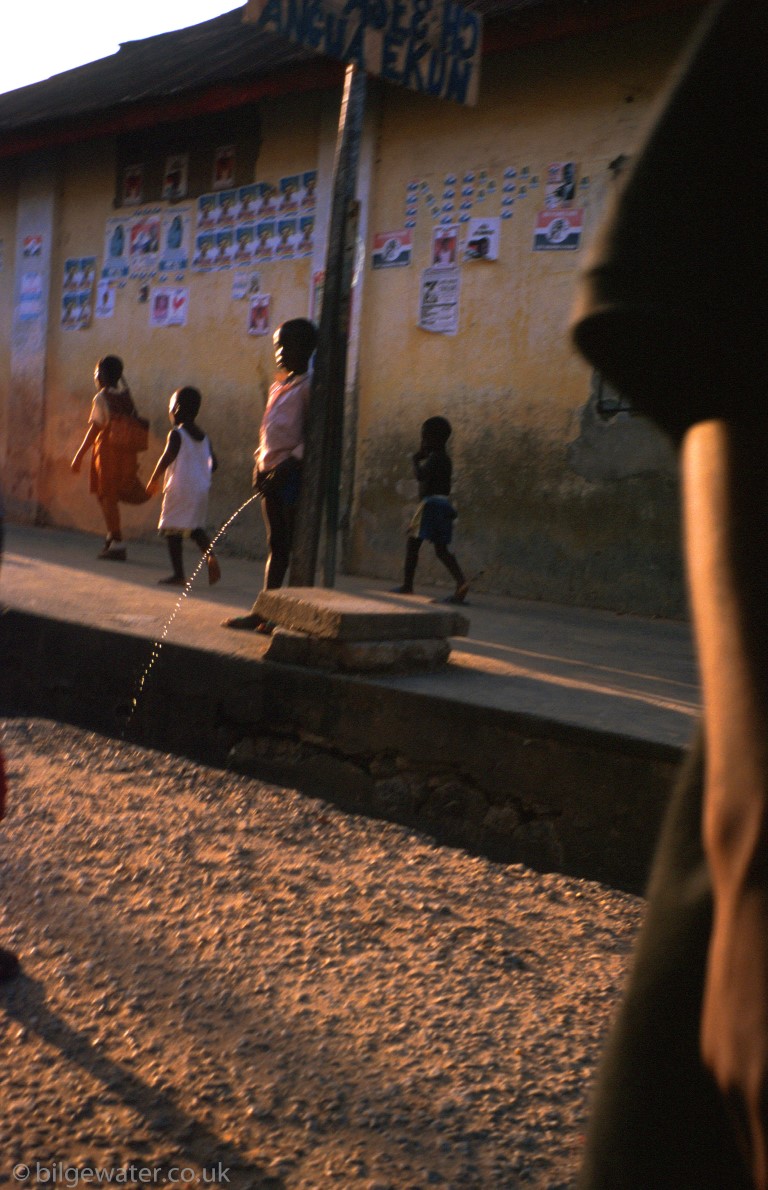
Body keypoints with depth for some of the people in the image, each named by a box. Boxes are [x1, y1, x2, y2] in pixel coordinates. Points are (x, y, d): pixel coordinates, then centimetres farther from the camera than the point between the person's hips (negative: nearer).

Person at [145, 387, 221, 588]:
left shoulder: (177, 434, -9)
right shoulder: (203, 436, 10)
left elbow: (167, 457, -19)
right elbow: (213, 462, 10)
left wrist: (153, 480, -10)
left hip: (180, 488, -7)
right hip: (201, 489, 7)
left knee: (173, 530, 1)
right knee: (195, 527, 20)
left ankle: (179, 574, -1)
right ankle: (210, 554, -7)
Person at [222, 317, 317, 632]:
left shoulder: (309, 386, -8)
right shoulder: (278, 386, 18)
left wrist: (289, 465, -20)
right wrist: (260, 465, 10)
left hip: (293, 473, -8)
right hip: (272, 472, 8)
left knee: (294, 543, -6)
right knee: (276, 544, 12)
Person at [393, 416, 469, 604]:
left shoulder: (434, 457, -11)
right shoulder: (443, 457, 18)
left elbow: (421, 475, -24)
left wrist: (416, 460, -6)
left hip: (432, 503, -9)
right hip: (442, 504, 9)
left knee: (412, 542, 1)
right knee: (441, 549, 5)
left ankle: (407, 585, 4)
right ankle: (461, 581, -12)